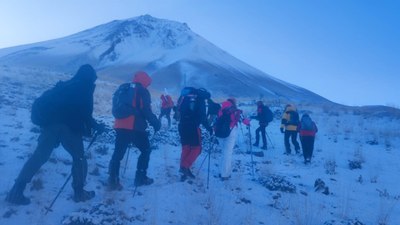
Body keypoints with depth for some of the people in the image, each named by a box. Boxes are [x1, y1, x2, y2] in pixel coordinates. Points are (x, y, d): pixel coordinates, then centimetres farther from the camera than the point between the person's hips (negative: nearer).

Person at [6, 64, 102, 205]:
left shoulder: (64, 86, 24)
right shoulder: (85, 89, 3)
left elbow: (44, 101, 25)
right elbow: (85, 114, -4)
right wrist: (96, 126, 9)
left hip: (50, 123, 6)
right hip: (70, 127, -5)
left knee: (38, 157, 8)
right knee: (79, 158, 10)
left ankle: (16, 192, 3)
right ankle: (79, 192, 12)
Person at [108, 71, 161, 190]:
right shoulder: (142, 91, -3)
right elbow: (147, 111, -10)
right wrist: (156, 123, 0)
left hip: (120, 126, 6)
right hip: (135, 127, -6)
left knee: (118, 153, 9)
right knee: (146, 150, 12)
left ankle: (113, 180, 4)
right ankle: (140, 178, 12)